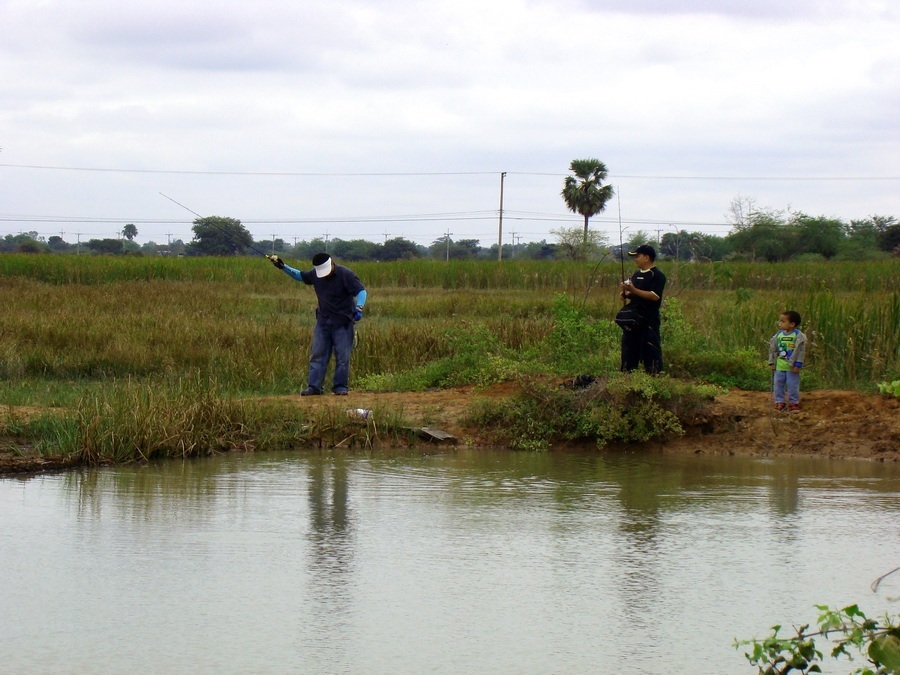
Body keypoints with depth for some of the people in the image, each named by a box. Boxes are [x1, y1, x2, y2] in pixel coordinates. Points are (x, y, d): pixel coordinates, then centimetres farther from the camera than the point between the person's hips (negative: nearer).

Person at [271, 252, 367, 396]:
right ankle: (314, 386, 2)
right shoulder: (315, 274, 2)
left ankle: (340, 386, 5)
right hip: (323, 320, 5)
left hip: (342, 322, -5)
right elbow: (299, 276, 20)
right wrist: (283, 267, 12)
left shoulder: (345, 274, -14)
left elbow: (361, 291, -15)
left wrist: (359, 308, -31)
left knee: (342, 356, -3)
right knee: (317, 355, 1)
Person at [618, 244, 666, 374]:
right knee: (629, 346, 10)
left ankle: (654, 373, -5)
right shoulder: (636, 275, 17)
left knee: (650, 349, -8)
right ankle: (627, 373, 17)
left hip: (649, 320, -8)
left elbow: (655, 296, -20)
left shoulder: (657, 275, -9)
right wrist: (625, 294, 1)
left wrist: (633, 290, -24)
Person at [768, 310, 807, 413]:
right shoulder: (778, 335, 5)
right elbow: (772, 349, 12)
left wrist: (797, 364, -14)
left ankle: (794, 403, 11)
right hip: (779, 366, 5)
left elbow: (800, 351, -10)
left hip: (791, 367, -5)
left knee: (792, 385, 0)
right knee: (778, 384, 7)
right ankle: (780, 402, 17)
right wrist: (772, 362, 7)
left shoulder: (798, 336, -10)